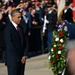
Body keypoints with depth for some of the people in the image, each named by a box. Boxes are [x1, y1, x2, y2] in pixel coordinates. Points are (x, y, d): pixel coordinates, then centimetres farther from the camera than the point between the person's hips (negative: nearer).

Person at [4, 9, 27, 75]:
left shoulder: (20, 28, 13)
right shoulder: (8, 28, -10)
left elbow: (24, 42, 14)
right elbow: (9, 45, -14)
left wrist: (24, 55, 0)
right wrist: (19, 58, -13)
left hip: (22, 59, 7)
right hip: (13, 60, -7)